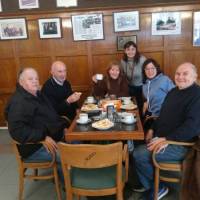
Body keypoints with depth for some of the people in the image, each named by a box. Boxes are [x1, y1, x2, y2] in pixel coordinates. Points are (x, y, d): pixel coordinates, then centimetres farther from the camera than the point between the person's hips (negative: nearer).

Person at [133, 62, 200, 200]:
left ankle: (157, 188, 5)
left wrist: (167, 139, -30)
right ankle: (146, 183, 18)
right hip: (161, 138, 9)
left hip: (180, 145, -9)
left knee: (139, 155, -20)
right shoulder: (173, 91, 14)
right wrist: (153, 129, 7)